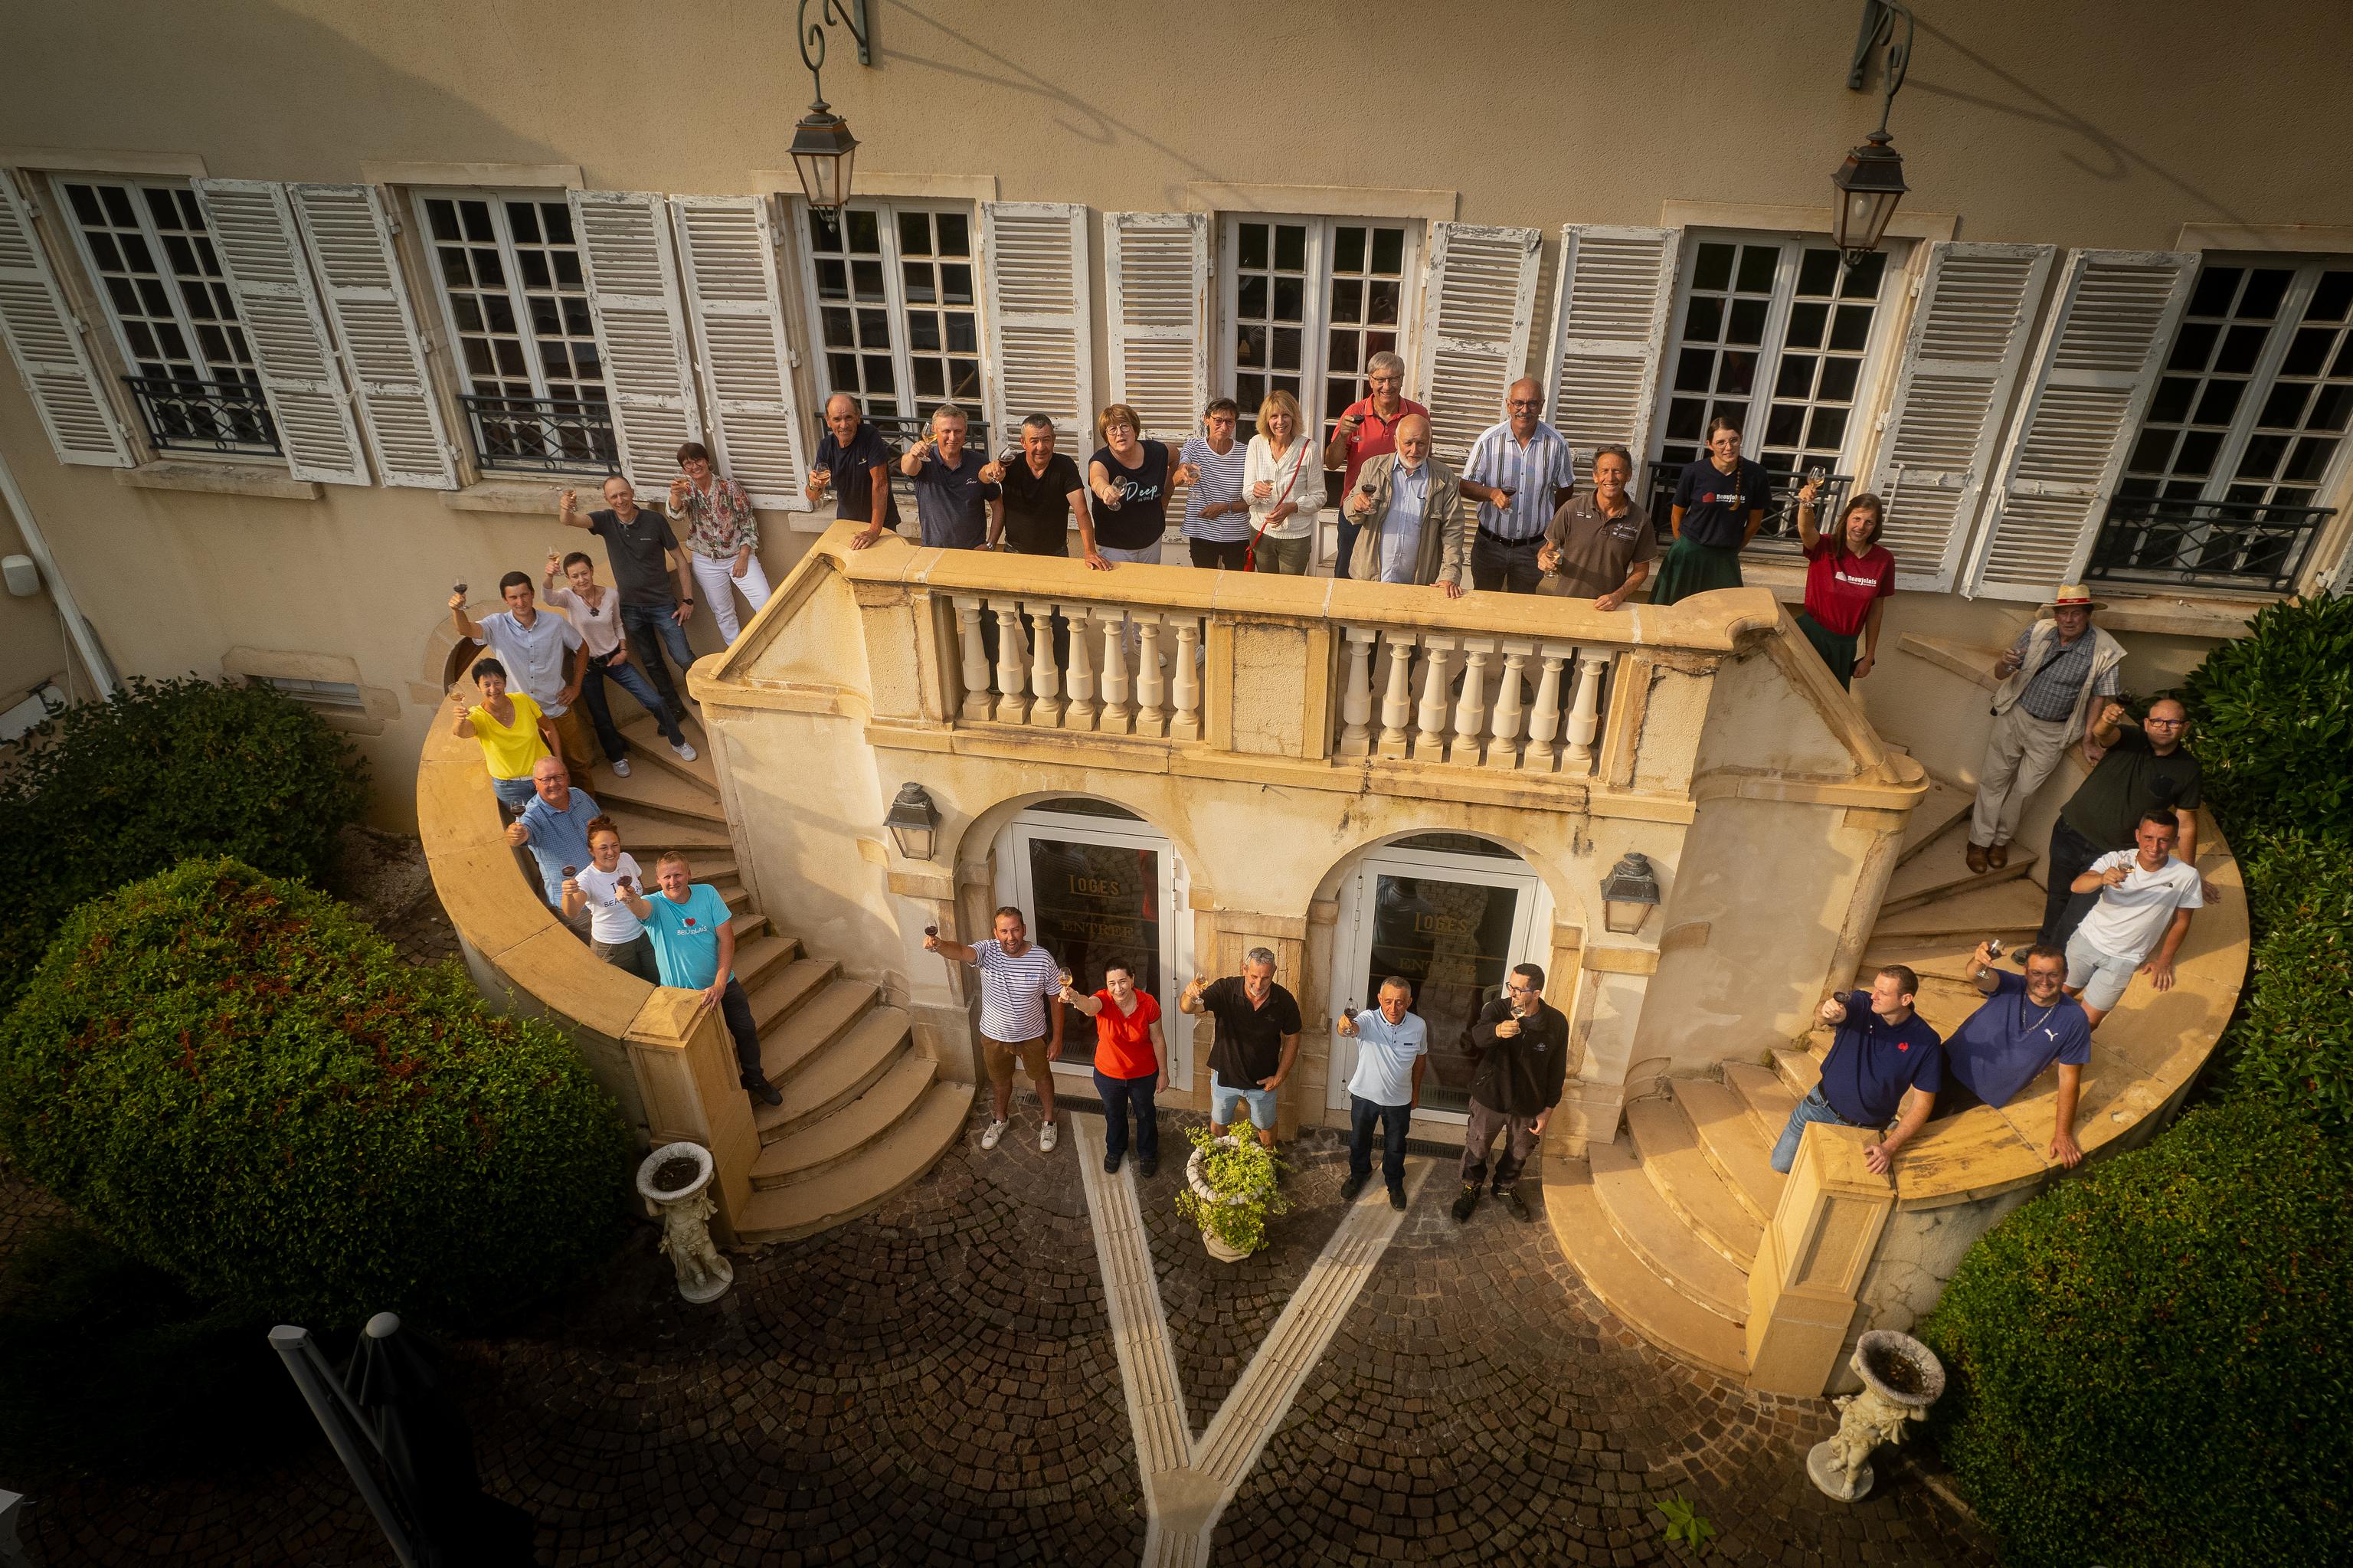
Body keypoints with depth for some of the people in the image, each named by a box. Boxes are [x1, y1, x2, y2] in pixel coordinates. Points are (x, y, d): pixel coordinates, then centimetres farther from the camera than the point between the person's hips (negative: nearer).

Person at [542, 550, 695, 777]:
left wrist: (624, 650, -3)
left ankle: (677, 742, 21)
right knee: (601, 719, 8)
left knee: (656, 702, -2)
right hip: (587, 665, -2)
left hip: (614, 659, 2)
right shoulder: (568, 597, -15)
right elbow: (549, 598, -39)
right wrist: (549, 575, -59)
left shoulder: (611, 596, -8)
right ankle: (617, 756, 34)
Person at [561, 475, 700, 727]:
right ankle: (674, 707, 31)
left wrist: (687, 600, -8)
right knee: (651, 663, 15)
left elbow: (680, 559, -6)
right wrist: (565, 508, -50)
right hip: (630, 608, 3)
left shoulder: (655, 520, -13)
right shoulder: (605, 520, -7)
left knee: (684, 658, -4)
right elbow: (569, 521, -25)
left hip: (662, 604, -3)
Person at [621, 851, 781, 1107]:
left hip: (724, 983, 2)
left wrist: (720, 983, -24)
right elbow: (641, 908, -45)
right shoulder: (655, 905, -19)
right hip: (684, 991, -2)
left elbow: (726, 938, -15)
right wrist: (629, 899, -71)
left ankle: (755, 1078, 40)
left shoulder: (707, 893, -13)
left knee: (746, 1031, 15)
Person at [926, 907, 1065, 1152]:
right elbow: (961, 951, -44)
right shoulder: (987, 951, -23)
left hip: (1033, 1035, -1)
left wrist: (1057, 1038, -8)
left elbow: (1056, 998, -12)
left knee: (1042, 1076, 23)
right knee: (1000, 1079, 26)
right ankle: (1000, 1119, 53)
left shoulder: (1043, 959, -23)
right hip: (994, 1036, 1)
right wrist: (937, 944, -67)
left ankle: (1048, 1121, 49)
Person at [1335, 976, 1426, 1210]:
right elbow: (1353, 1028, -52)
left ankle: (1395, 1182, 48)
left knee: (1396, 1146, 21)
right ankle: (1359, 1174, 51)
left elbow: (1420, 1057, 2)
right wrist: (1345, 1026, -77)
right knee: (1359, 1140, 22)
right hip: (1364, 1094, -1)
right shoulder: (1368, 1019, -28)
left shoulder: (1418, 1026, -17)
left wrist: (1416, 1091, 12)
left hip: (1399, 1100, 1)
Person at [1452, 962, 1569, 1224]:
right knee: (1476, 1148, 17)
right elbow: (1476, 1037, -40)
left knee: (1519, 1152, 23)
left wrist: (1548, 1108, -1)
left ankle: (1506, 1188, 52)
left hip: (1528, 1104, 1)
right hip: (1490, 1097, -1)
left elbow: (1556, 1071, -4)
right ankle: (1471, 1189, 44)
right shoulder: (1497, 1009, -20)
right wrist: (1496, 1031, -62)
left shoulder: (1556, 1023, -15)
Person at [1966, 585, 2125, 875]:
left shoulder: (2105, 652, -16)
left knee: (2024, 790, 9)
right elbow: (1999, 675, -5)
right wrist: (2005, 663, -29)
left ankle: (2002, 839, 31)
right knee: (1994, 779, 8)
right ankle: (1980, 840, 22)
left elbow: (2101, 699, -6)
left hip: (2052, 732, -1)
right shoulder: (2037, 632, -11)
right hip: (2014, 716, 1)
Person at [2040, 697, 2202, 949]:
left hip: (2111, 853, -1)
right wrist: (2106, 721, -59)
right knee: (2058, 895, 18)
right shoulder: (2131, 738, -10)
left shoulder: (2188, 771, -8)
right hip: (2071, 831, 1)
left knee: (2078, 915, -1)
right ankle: (2044, 945, 42)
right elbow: (2101, 734, -34)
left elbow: (2186, 826, -2)